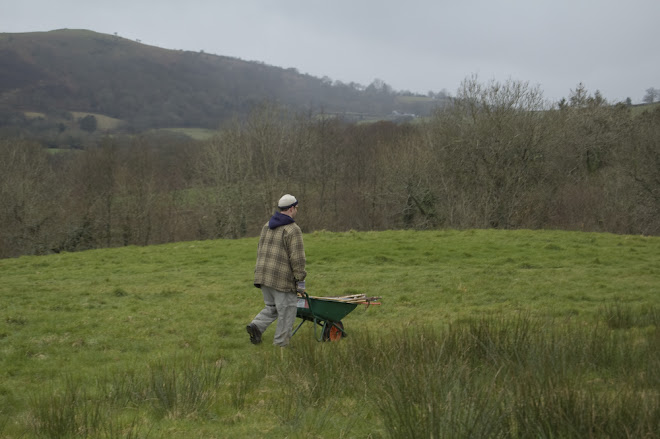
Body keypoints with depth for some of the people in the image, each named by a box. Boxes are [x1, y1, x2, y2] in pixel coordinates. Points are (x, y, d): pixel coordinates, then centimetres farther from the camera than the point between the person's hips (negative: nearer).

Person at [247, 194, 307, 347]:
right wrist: (300, 278, -8)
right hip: (282, 278, -7)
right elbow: (297, 257, -15)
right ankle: (281, 345, 5)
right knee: (286, 312, 3)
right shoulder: (293, 230, -12)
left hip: (264, 275, 7)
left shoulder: (267, 226, 13)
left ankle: (256, 326, -5)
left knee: (271, 308, 18)